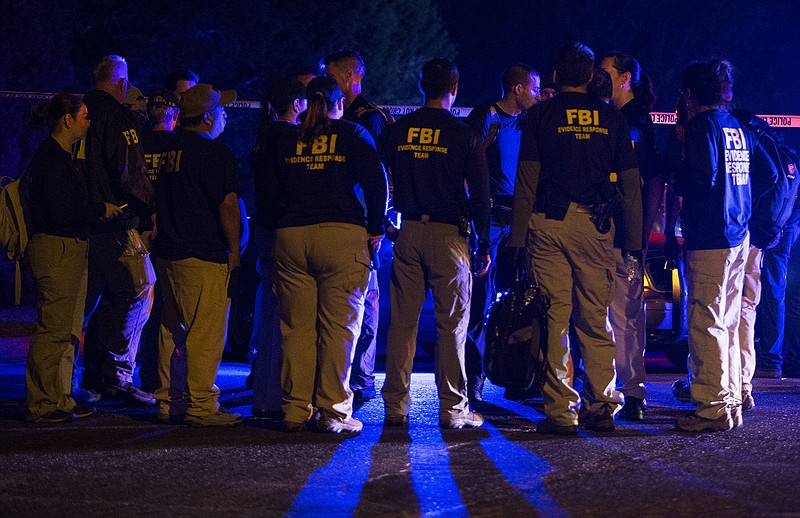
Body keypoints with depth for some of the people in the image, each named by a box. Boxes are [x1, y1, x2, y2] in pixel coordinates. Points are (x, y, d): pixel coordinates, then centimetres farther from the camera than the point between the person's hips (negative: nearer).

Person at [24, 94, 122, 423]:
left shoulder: (60, 157, 18)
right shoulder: (51, 158, -14)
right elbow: (60, 213, -20)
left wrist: (98, 210, 9)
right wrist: (101, 210, -9)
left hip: (72, 251, 11)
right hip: (56, 250, -11)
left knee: (69, 330, 13)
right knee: (53, 329, -8)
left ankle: (60, 400, 18)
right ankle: (41, 405, -3)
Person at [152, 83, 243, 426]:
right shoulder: (214, 153, -12)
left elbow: (156, 202, 20)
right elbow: (228, 205, -16)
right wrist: (235, 251, -8)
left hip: (167, 253, 9)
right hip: (205, 257, -8)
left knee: (173, 331, 14)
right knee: (206, 334, -5)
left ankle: (170, 402, 19)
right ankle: (201, 406, -6)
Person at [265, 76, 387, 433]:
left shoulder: (284, 141, 13)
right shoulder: (354, 136, 4)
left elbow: (268, 191, 10)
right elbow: (376, 184, -3)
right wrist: (375, 230, 6)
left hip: (290, 238, 3)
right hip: (343, 235, -3)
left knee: (296, 327, 6)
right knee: (339, 326, -2)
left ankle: (295, 410, 5)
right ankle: (333, 410, -5)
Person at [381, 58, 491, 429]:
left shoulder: (395, 132, 6)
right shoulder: (464, 136, -4)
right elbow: (480, 196, -3)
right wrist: (484, 245, 3)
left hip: (408, 232, 3)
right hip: (448, 234, -3)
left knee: (402, 322, 6)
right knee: (452, 323, 1)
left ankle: (395, 406, 7)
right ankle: (453, 408, 1)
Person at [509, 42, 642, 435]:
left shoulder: (541, 116, 3)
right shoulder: (611, 118, 9)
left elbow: (526, 181, -2)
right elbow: (630, 184, 8)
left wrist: (518, 237, 0)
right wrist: (633, 241, 11)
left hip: (549, 224, -2)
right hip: (595, 225, 2)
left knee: (555, 317, -1)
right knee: (596, 320, 9)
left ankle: (560, 412, -3)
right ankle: (601, 408, 9)